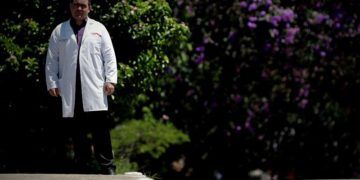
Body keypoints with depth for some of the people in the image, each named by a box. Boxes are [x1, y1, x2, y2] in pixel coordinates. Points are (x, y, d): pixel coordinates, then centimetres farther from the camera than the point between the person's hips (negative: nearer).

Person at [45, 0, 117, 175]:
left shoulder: (98, 28, 10)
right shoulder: (59, 31, 12)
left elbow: (109, 56, 6)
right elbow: (51, 60, 11)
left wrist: (111, 79, -4)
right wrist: (52, 83, 3)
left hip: (95, 88, -1)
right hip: (70, 91, 1)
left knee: (101, 130, -5)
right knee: (77, 131, 3)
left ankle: (107, 166, -2)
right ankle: (82, 167, 8)